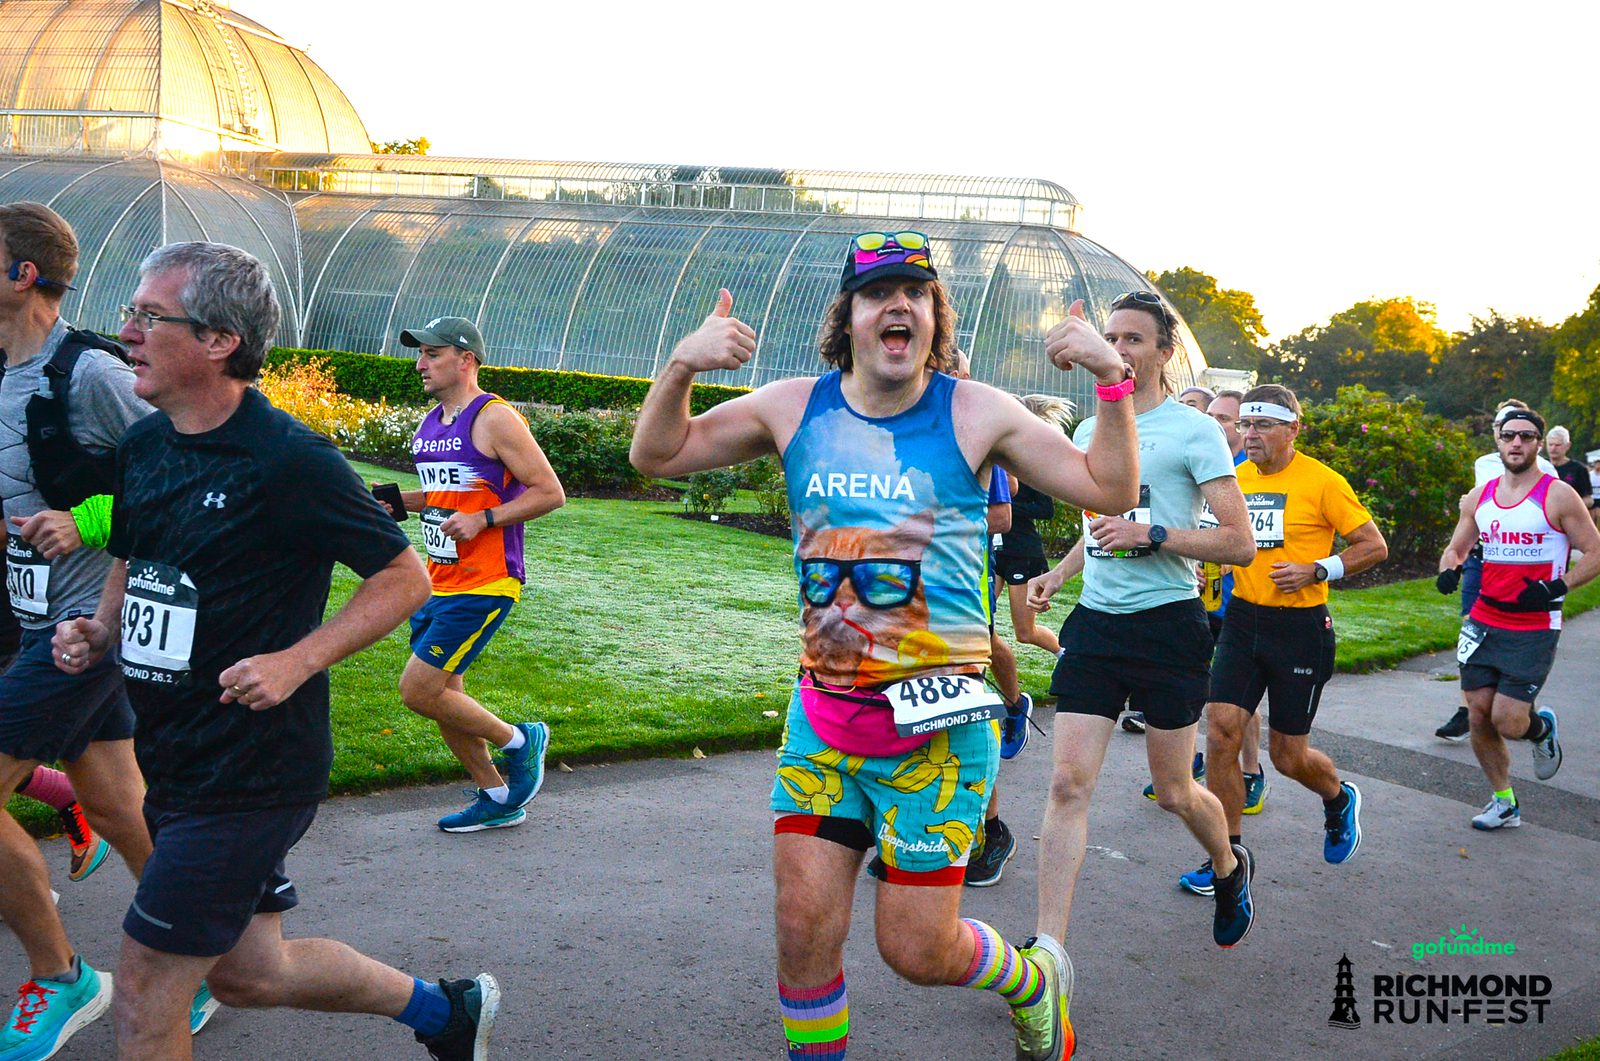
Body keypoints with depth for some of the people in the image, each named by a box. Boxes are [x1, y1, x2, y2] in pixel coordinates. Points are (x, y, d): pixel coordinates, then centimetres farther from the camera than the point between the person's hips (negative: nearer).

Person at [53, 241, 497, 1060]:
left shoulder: (289, 462, -18)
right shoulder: (143, 446, 5)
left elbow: (405, 578, -13)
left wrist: (298, 662, -23)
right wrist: (99, 634, 1)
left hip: (252, 771, -8)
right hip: (173, 761, 9)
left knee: (144, 991, -1)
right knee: (247, 972, 19)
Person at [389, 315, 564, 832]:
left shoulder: (495, 418, -12)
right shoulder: (430, 423, 13)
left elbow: (550, 492, -13)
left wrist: (484, 520, -21)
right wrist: (398, 500, 9)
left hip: (484, 584, -9)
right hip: (439, 580, 9)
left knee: (418, 691, -11)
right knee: (442, 694, 12)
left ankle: (520, 740, 10)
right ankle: (497, 799, 28)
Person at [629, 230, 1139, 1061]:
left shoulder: (975, 414, -3)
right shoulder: (794, 407, 3)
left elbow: (1109, 490, 0)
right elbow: (657, 454, 8)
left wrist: (1112, 379, -13)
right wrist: (680, 367, -9)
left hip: (937, 726, -3)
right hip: (822, 716, 3)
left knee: (917, 949, 3)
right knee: (803, 930, 0)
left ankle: (1034, 978, 36)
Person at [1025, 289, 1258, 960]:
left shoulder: (1194, 431, -5)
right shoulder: (1087, 432, 14)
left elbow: (1240, 544, -8)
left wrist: (1153, 535, -18)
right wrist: (1057, 574, 10)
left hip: (1167, 625, -4)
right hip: (1095, 624, 5)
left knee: (1173, 793, 9)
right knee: (1068, 783, -7)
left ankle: (1231, 868, 42)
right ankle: (1048, 952, -6)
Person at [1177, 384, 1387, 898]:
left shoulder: (1321, 481, -9)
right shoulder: (1235, 479, 6)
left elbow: (1375, 546, -5)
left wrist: (1316, 571, -17)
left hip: (1300, 628, -4)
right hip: (1242, 620, 4)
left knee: (1288, 755, 5)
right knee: (1221, 735, -8)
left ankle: (1339, 799, 41)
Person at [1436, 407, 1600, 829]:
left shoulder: (1558, 496, -7)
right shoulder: (1479, 497, 8)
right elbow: (1456, 548, 18)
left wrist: (1557, 588, -17)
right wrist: (1448, 569, -5)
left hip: (1534, 630, -5)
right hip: (1484, 622, 5)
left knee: (1507, 721, -11)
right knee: (1480, 715, 3)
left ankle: (1542, 729, 26)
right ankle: (1503, 803, 20)